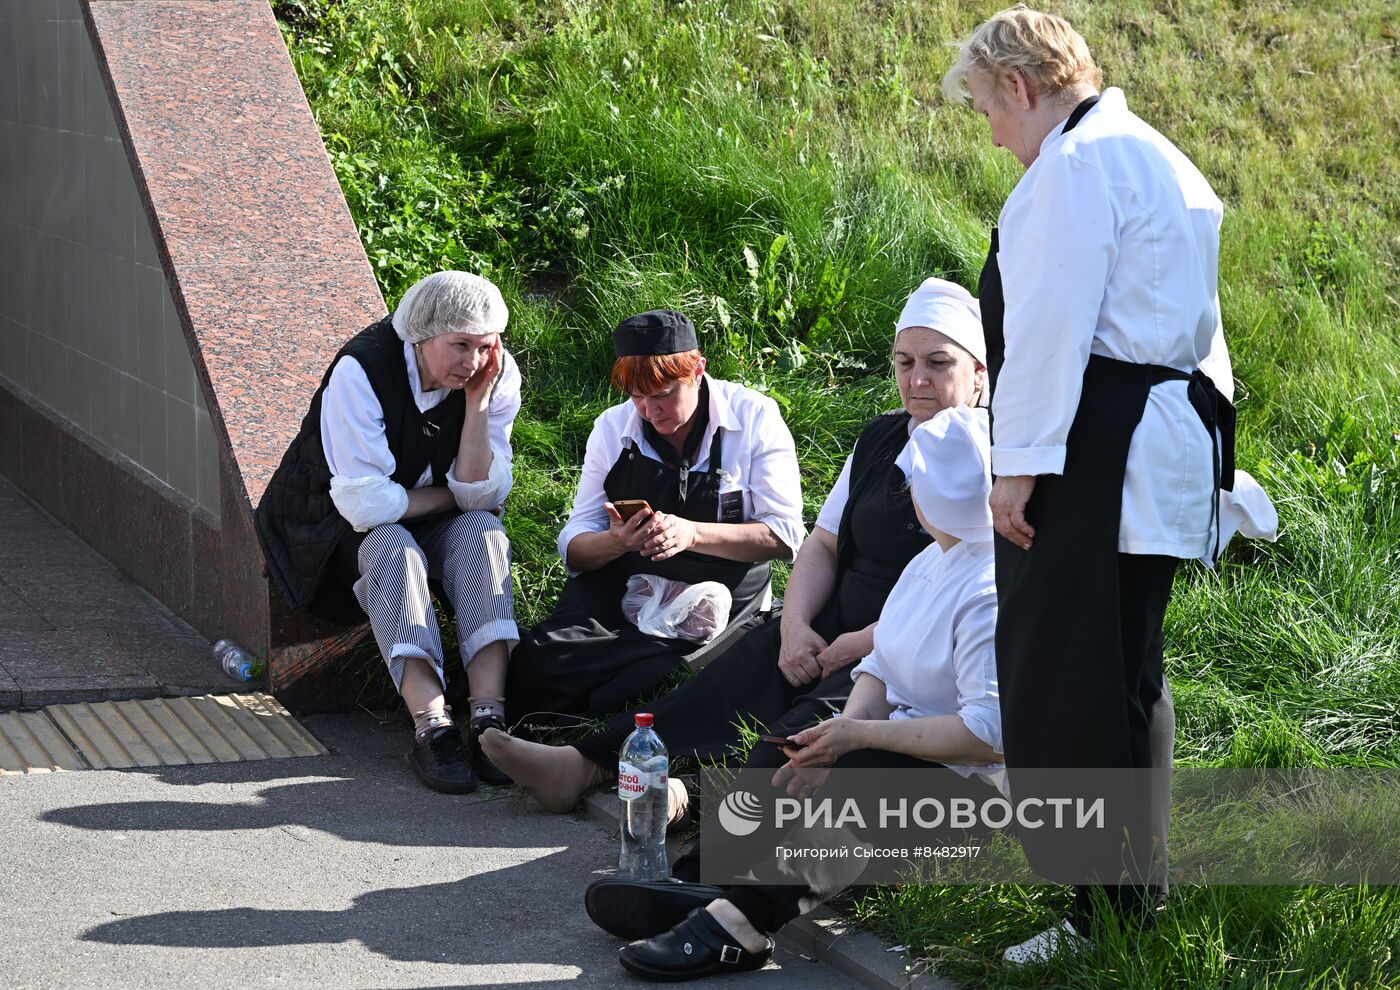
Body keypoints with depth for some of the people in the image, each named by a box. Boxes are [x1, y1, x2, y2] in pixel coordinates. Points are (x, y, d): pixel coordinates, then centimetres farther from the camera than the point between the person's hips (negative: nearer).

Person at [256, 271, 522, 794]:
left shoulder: (498, 377, -12)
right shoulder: (361, 371, -26)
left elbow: (481, 496, -16)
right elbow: (366, 504, -29)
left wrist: (478, 403, -25)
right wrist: (448, 495, -15)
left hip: (428, 523, 4)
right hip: (341, 527, -4)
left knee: (483, 531, -26)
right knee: (393, 549, -35)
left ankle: (488, 715, -37)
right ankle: (432, 727, -43)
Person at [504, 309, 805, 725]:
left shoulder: (754, 418, -5)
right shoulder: (613, 427, 4)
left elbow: (784, 536, -10)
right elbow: (574, 547, 2)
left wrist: (691, 534, -25)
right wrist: (615, 541, -22)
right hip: (618, 592, 3)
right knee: (534, 668, -24)